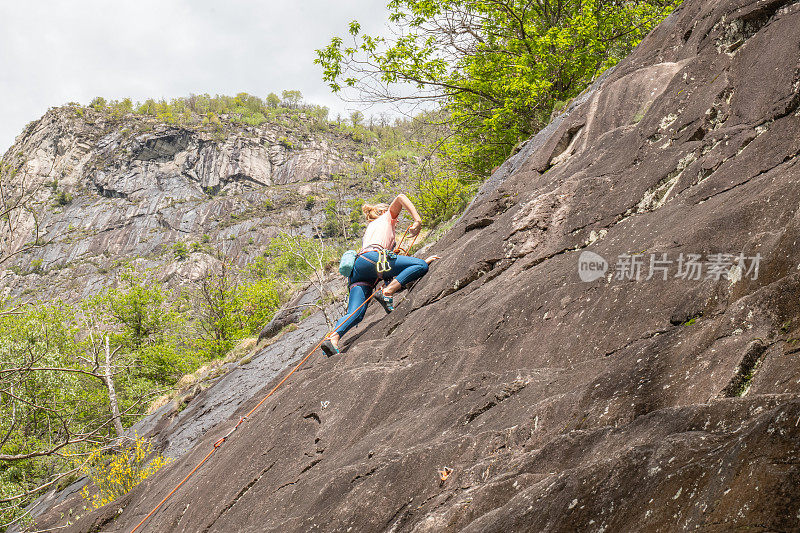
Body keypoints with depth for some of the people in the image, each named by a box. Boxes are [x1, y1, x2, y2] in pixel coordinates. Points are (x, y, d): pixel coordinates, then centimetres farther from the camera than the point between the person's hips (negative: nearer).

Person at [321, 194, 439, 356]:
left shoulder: (370, 229, 46)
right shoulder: (386, 218, 29)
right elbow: (400, 198, 9)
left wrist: (422, 262, 42)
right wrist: (418, 221, 2)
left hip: (358, 270, 7)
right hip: (373, 258, -7)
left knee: (355, 314, -9)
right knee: (421, 266, -11)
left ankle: (333, 338, -34)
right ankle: (386, 292, -26)